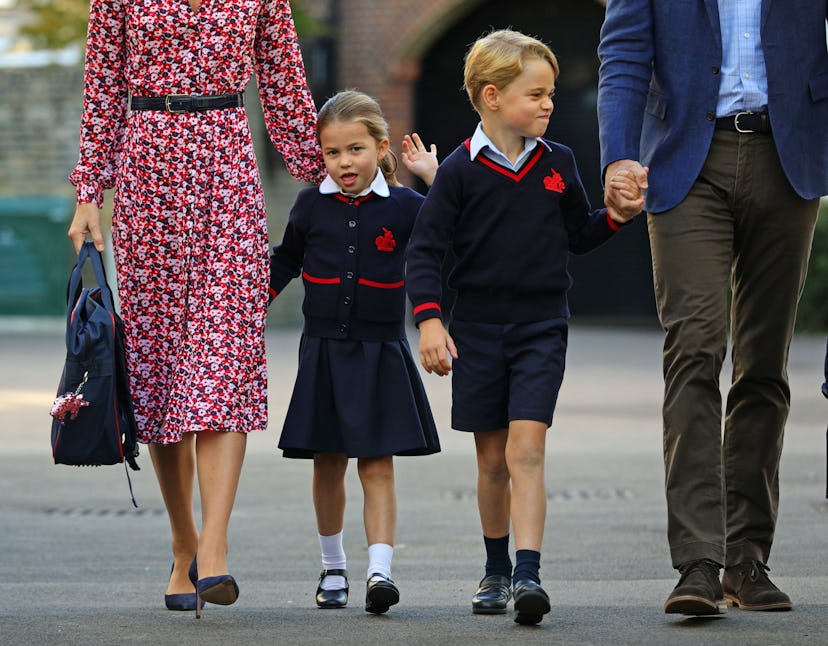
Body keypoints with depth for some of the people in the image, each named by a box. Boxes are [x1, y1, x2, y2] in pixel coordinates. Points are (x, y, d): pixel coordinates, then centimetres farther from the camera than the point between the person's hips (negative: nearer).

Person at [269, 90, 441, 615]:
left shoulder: (402, 207, -2)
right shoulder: (312, 206, 4)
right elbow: (285, 262, 18)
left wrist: (433, 176, -8)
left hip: (379, 355, -2)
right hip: (323, 354, 2)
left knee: (377, 466, -7)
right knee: (328, 466, 9)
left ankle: (380, 570, -16)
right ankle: (333, 568, 24)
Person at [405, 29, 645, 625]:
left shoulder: (558, 163, 5)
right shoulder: (462, 169, -5)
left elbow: (579, 236, 16)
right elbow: (425, 249, -4)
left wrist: (616, 215, -3)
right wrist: (429, 320, -13)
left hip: (542, 328, 1)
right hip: (477, 328, 0)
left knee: (525, 450, -14)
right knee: (492, 458, 9)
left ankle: (528, 575, -21)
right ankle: (497, 572, 25)